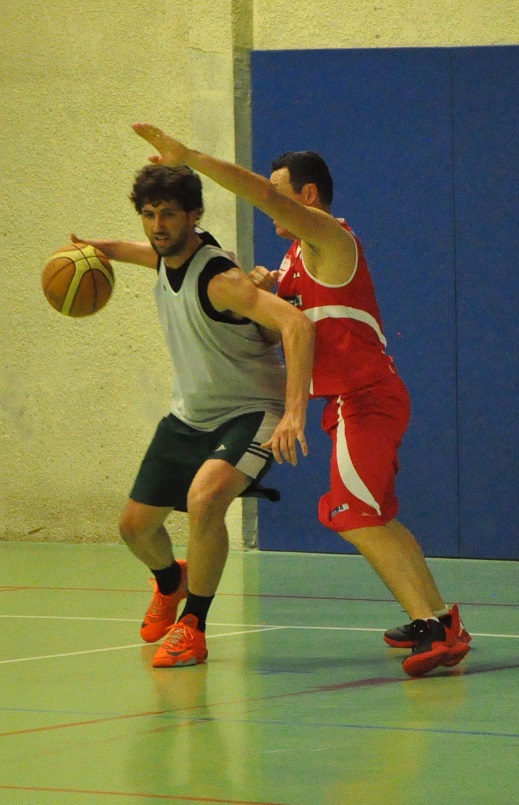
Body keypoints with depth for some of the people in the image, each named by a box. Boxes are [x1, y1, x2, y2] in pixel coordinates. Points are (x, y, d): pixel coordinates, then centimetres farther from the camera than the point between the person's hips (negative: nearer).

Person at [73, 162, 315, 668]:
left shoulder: (218, 279, -29)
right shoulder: (169, 257, -4)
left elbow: (297, 324, -44)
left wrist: (294, 413, -52)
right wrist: (105, 249, 16)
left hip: (250, 413, -8)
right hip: (189, 415, 8)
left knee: (204, 499, -36)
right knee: (135, 526, 13)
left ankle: (193, 627, -20)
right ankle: (171, 584, 49)